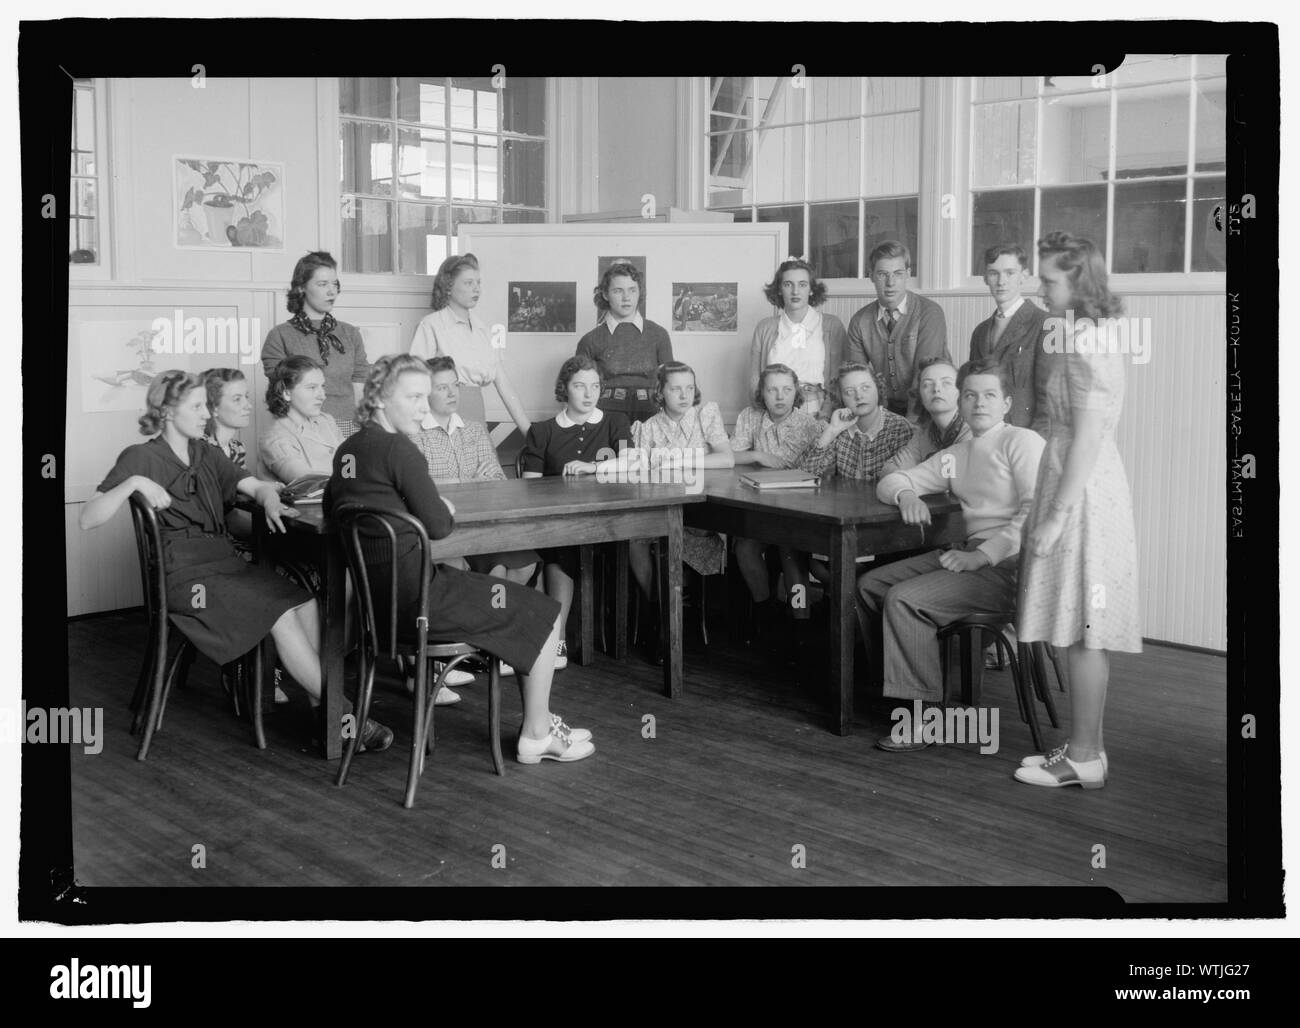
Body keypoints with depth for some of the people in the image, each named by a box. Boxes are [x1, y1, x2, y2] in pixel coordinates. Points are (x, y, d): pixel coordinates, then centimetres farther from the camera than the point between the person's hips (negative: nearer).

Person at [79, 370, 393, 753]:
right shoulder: (141, 458, -2)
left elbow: (256, 485, 13)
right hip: (184, 574, -7)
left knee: (307, 605, -19)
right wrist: (131, 483, -25)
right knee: (282, 617, -24)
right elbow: (88, 519, -11)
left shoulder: (206, 455, 19)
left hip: (227, 563, 7)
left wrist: (270, 500, -10)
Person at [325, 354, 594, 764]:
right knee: (545, 615, 6)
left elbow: (331, 506, 25)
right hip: (413, 594, -10)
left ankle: (539, 720, 30)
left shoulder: (347, 449, 8)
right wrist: (447, 511, 6)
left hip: (373, 594, 10)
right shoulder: (398, 449, -18)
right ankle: (536, 737, 16)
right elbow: (437, 525, -17)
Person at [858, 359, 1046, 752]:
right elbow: (890, 480, 22)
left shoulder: (1022, 442, -5)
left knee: (903, 599, -24)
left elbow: (1036, 511, -17)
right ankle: (897, 684, 13)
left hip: (1008, 565, -8)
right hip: (970, 553, 8)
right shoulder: (954, 455, 19)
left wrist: (983, 555, -22)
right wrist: (906, 494, -4)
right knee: (869, 585, 3)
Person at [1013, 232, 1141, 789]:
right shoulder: (1087, 335, 15)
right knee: (1082, 632, 13)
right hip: (1083, 485, 10)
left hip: (1082, 492, -10)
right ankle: (1086, 747, 21)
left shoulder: (1086, 343, -16)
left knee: (1083, 632, -3)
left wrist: (1056, 515, -20)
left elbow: (1086, 438, -20)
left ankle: (1084, 759, 5)